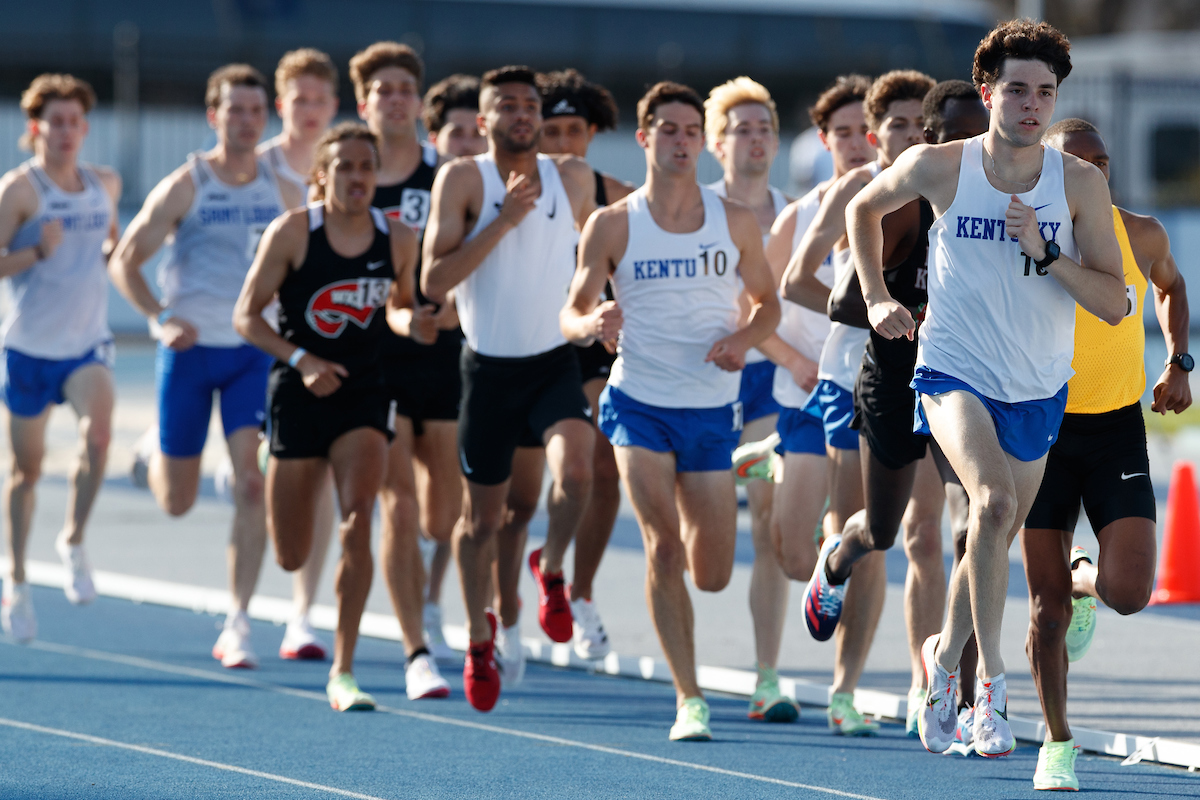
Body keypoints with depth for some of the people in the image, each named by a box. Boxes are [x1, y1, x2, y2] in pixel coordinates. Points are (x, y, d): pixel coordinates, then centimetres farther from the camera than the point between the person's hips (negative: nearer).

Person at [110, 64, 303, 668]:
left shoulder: (283, 192, 5)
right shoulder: (183, 187, -6)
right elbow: (124, 261, -4)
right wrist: (162, 318, -18)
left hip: (254, 350, 2)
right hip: (190, 350, -2)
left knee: (251, 483, -14)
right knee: (176, 502, 7)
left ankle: (237, 624, -11)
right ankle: (155, 452, 44)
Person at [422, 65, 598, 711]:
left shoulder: (573, 177, 2)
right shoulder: (462, 180, -9)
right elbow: (433, 281, -17)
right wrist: (503, 222, -22)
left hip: (555, 361, 2)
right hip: (489, 367, -2)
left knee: (574, 472, -26)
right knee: (484, 516, 8)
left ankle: (551, 570, 4)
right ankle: (480, 639, 31)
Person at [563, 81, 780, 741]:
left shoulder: (736, 222, 2)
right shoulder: (612, 225, -3)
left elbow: (767, 302, 12)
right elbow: (571, 312, 2)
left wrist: (745, 337, -9)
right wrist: (591, 324, -22)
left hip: (713, 408, 2)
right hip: (639, 404, -2)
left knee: (712, 576, 4)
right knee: (664, 549, -16)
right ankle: (689, 699, -9)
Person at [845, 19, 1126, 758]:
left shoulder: (1080, 183, -6)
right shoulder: (939, 167, -8)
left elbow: (1113, 303, -8)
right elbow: (864, 209, 14)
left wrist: (1044, 252, -20)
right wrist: (877, 298, 6)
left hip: (1037, 391, 3)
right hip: (954, 372, -3)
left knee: (997, 539, 16)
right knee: (993, 501, -29)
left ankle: (946, 653, 43)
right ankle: (991, 677, -22)